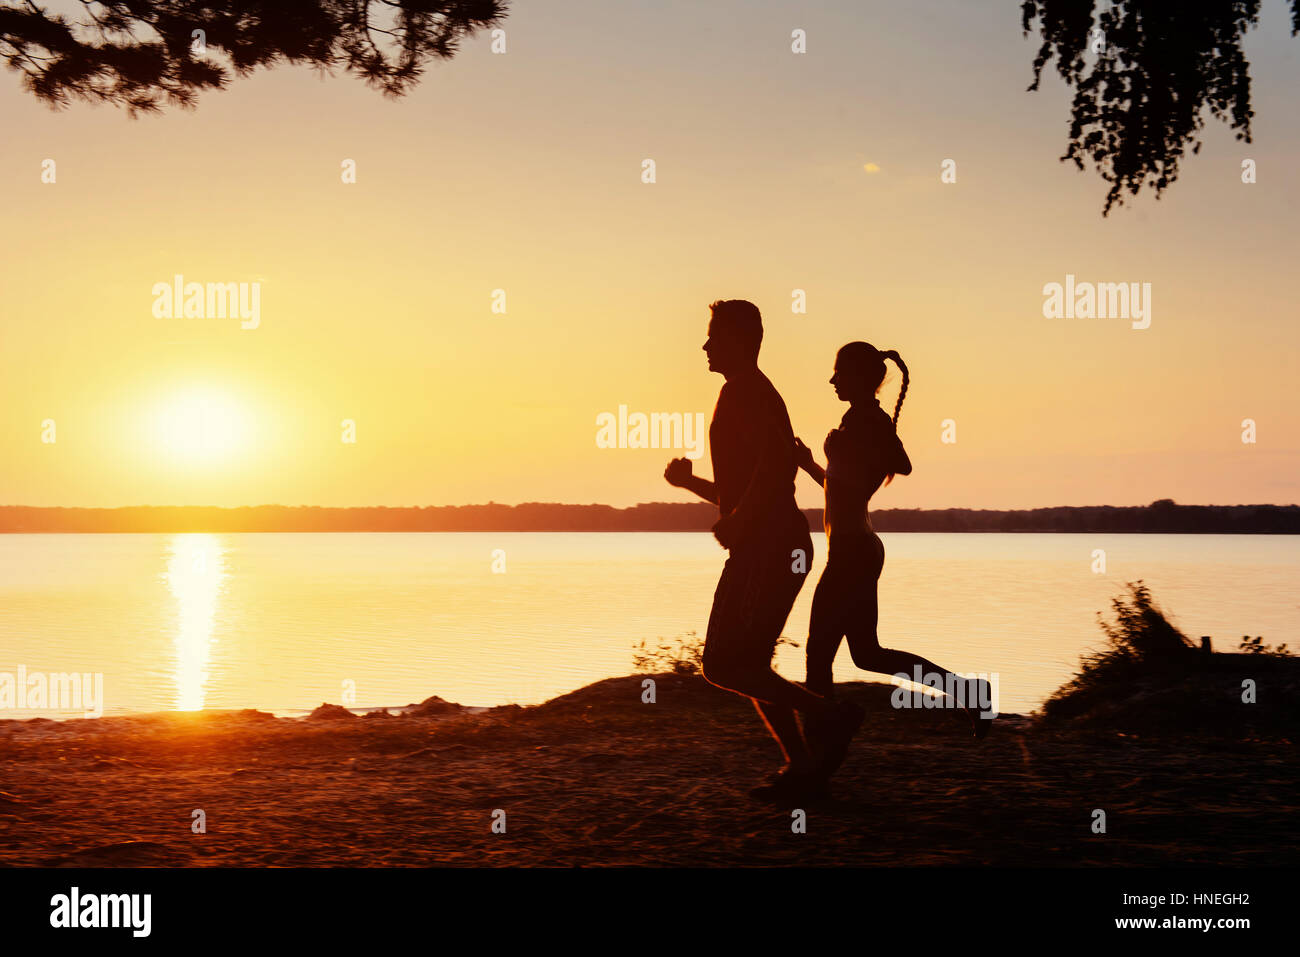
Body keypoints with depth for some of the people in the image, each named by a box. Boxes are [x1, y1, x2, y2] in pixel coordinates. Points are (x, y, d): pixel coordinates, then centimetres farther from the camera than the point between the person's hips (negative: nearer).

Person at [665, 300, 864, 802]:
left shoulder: (743, 391, -8)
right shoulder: (757, 394, 25)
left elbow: (777, 461, -26)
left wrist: (736, 522, -22)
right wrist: (691, 482, 22)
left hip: (768, 549, -10)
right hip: (776, 548, 10)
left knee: (724, 667, -10)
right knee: (746, 666, 10)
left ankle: (831, 714, -10)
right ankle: (802, 766, 7)